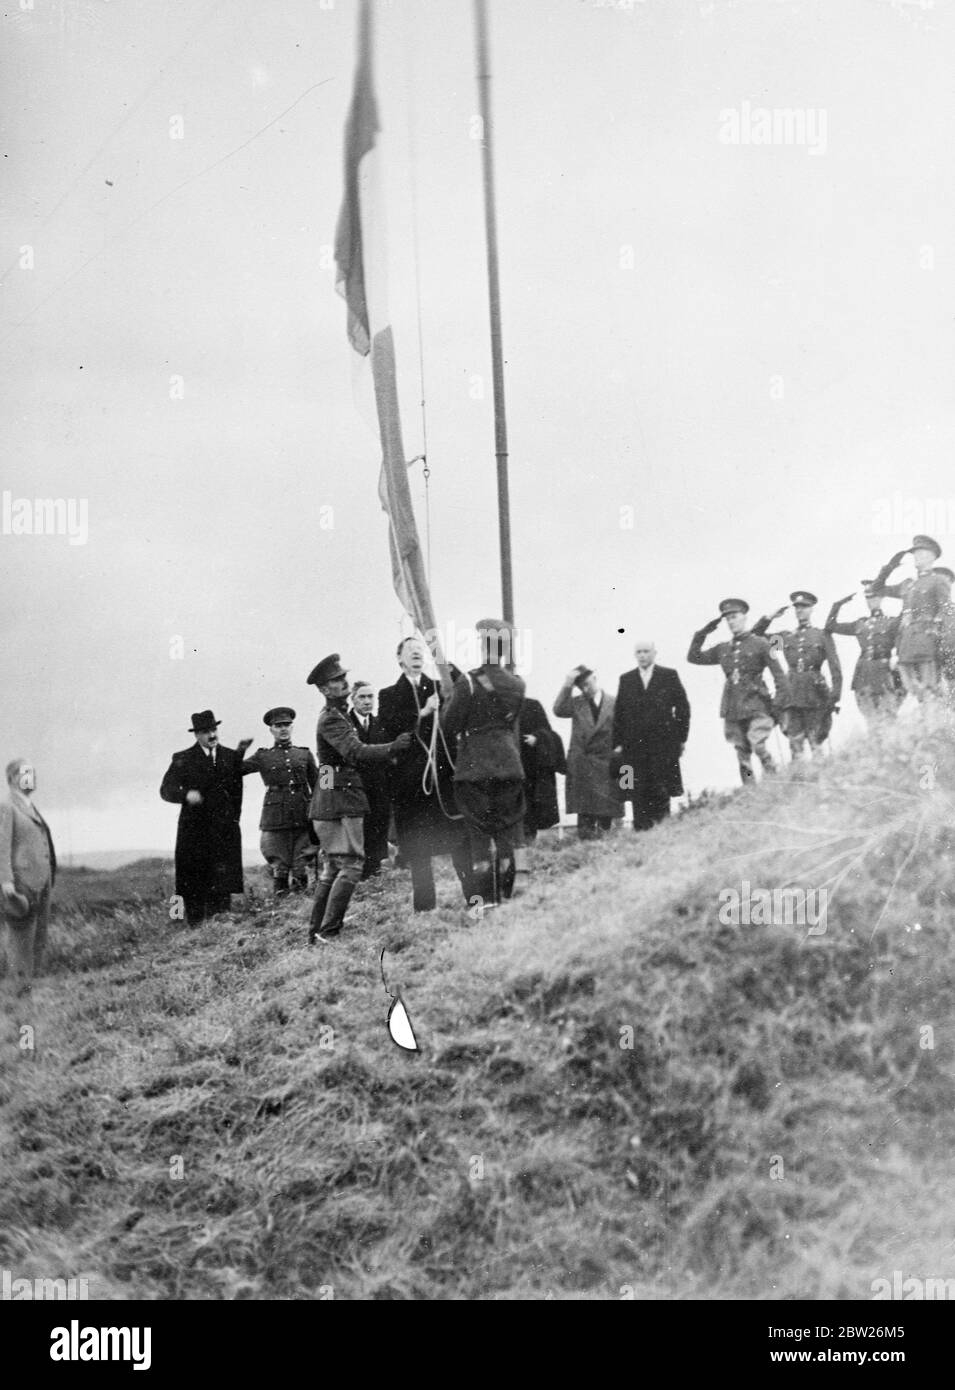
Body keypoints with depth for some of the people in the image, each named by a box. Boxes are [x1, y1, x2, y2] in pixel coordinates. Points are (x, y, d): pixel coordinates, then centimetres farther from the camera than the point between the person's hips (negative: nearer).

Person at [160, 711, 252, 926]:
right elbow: (166, 790, -5)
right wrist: (186, 795, -21)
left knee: (221, 887, -6)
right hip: (194, 831, -1)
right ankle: (195, 929, 7)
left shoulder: (231, 756, 10)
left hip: (224, 830, 1)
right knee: (193, 887, 1)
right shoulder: (183, 760, 3)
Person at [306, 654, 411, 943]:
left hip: (332, 802, 11)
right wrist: (393, 747, -31)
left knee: (331, 870, 12)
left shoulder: (337, 715, 19)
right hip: (339, 801, -11)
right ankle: (328, 932, -17)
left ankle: (315, 933, 15)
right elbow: (356, 752, -27)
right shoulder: (331, 719, -14)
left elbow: (351, 752, 26)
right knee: (350, 865, -14)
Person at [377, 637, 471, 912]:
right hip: (411, 778, -1)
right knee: (417, 846, -1)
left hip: (445, 773, 1)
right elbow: (388, 727, -6)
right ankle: (423, 903, 4)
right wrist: (423, 712, -13)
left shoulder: (441, 687, 15)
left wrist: (449, 666, -8)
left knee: (460, 837, -4)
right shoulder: (389, 695, 10)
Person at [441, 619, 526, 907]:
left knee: (480, 837, 1)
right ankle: (506, 899, 12)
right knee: (507, 838, 9)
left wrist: (450, 697, 9)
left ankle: (482, 901, -3)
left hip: (474, 769, -4)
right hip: (509, 767, 4)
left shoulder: (468, 683, -12)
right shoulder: (517, 685, 3)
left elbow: (449, 726, -10)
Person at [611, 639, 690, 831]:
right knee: (638, 794, -2)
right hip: (634, 746, 2)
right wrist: (617, 743, 3)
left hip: (663, 743, -2)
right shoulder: (626, 679, 12)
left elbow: (682, 706, 6)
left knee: (661, 791, -2)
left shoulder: (669, 675, 6)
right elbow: (619, 713, 10)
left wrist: (681, 737, 1)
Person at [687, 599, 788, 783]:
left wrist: (777, 702, -8)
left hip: (756, 706, -4)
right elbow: (693, 657, 17)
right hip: (733, 709, 5)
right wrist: (702, 634, 6)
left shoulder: (760, 644, 2)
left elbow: (778, 674, 0)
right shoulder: (723, 649, 15)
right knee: (742, 755, 3)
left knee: (758, 745, -21)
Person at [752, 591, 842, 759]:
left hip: (816, 694, -2)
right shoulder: (785, 637, 16)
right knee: (795, 743, -4)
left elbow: (835, 669, 4)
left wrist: (835, 697, -5)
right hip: (792, 695, 3)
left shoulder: (822, 636, 8)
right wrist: (771, 617, 8)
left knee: (816, 744, -4)